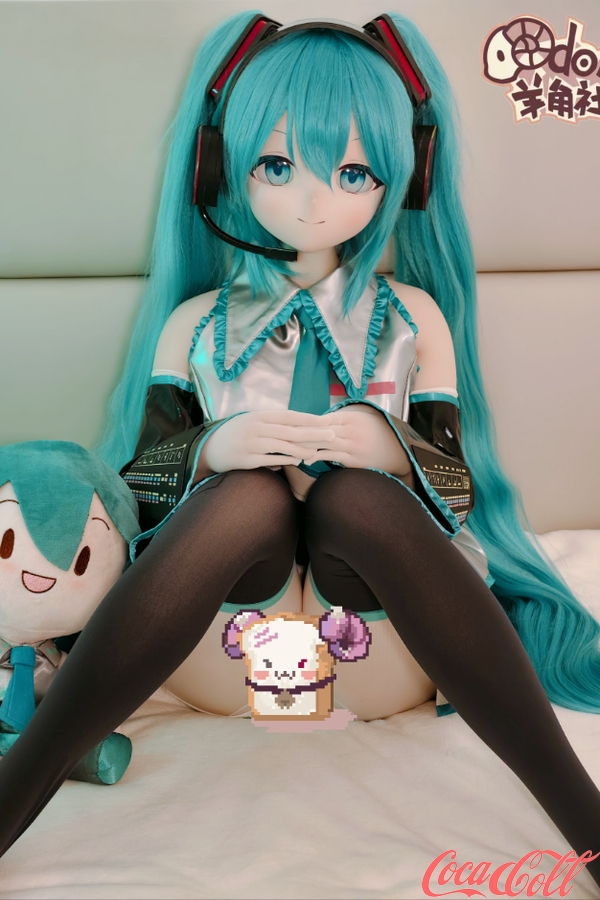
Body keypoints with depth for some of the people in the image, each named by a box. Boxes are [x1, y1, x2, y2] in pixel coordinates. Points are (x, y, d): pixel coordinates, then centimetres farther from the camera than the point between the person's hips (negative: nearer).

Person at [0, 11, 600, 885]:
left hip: (371, 576, 0)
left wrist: (388, 447, -19)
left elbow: (459, 486, 4)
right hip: (237, 575, 1)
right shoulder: (196, 320, 8)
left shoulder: (413, 315, 7)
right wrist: (215, 449, -18)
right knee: (251, 492, -33)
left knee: (356, 496, -34)